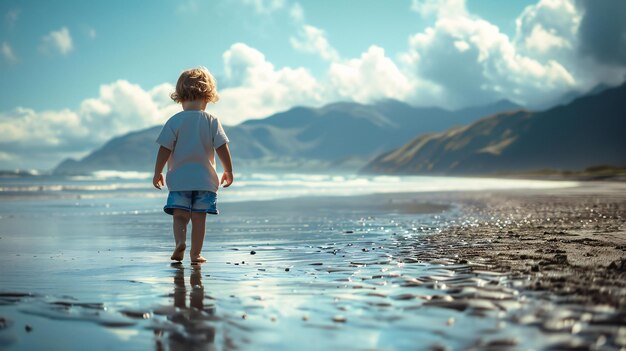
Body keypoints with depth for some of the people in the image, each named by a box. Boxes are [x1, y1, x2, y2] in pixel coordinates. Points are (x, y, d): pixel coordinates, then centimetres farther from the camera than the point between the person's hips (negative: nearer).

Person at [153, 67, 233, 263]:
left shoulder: (175, 121, -4)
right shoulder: (212, 121, -2)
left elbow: (164, 150, -5)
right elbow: (222, 148, -2)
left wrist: (157, 173, 6)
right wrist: (228, 171, 11)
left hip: (179, 179, 0)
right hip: (205, 179, 1)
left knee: (180, 216, 4)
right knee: (199, 218, 6)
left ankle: (180, 242, -21)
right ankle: (195, 253, 8)